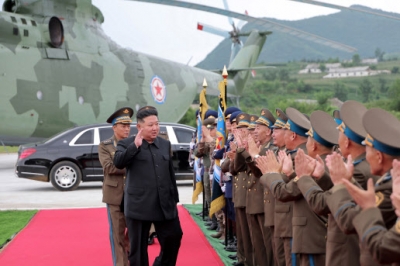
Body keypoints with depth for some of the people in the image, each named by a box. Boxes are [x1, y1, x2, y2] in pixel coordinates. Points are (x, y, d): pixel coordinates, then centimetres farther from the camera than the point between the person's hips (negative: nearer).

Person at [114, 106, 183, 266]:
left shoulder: (165, 144, 12)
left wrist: (174, 199, 14)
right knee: (138, 247, 4)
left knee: (174, 238, 8)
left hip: (165, 205, 4)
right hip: (139, 206, -4)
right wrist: (135, 145, -26)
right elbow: (118, 163, -21)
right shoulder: (127, 144, -3)